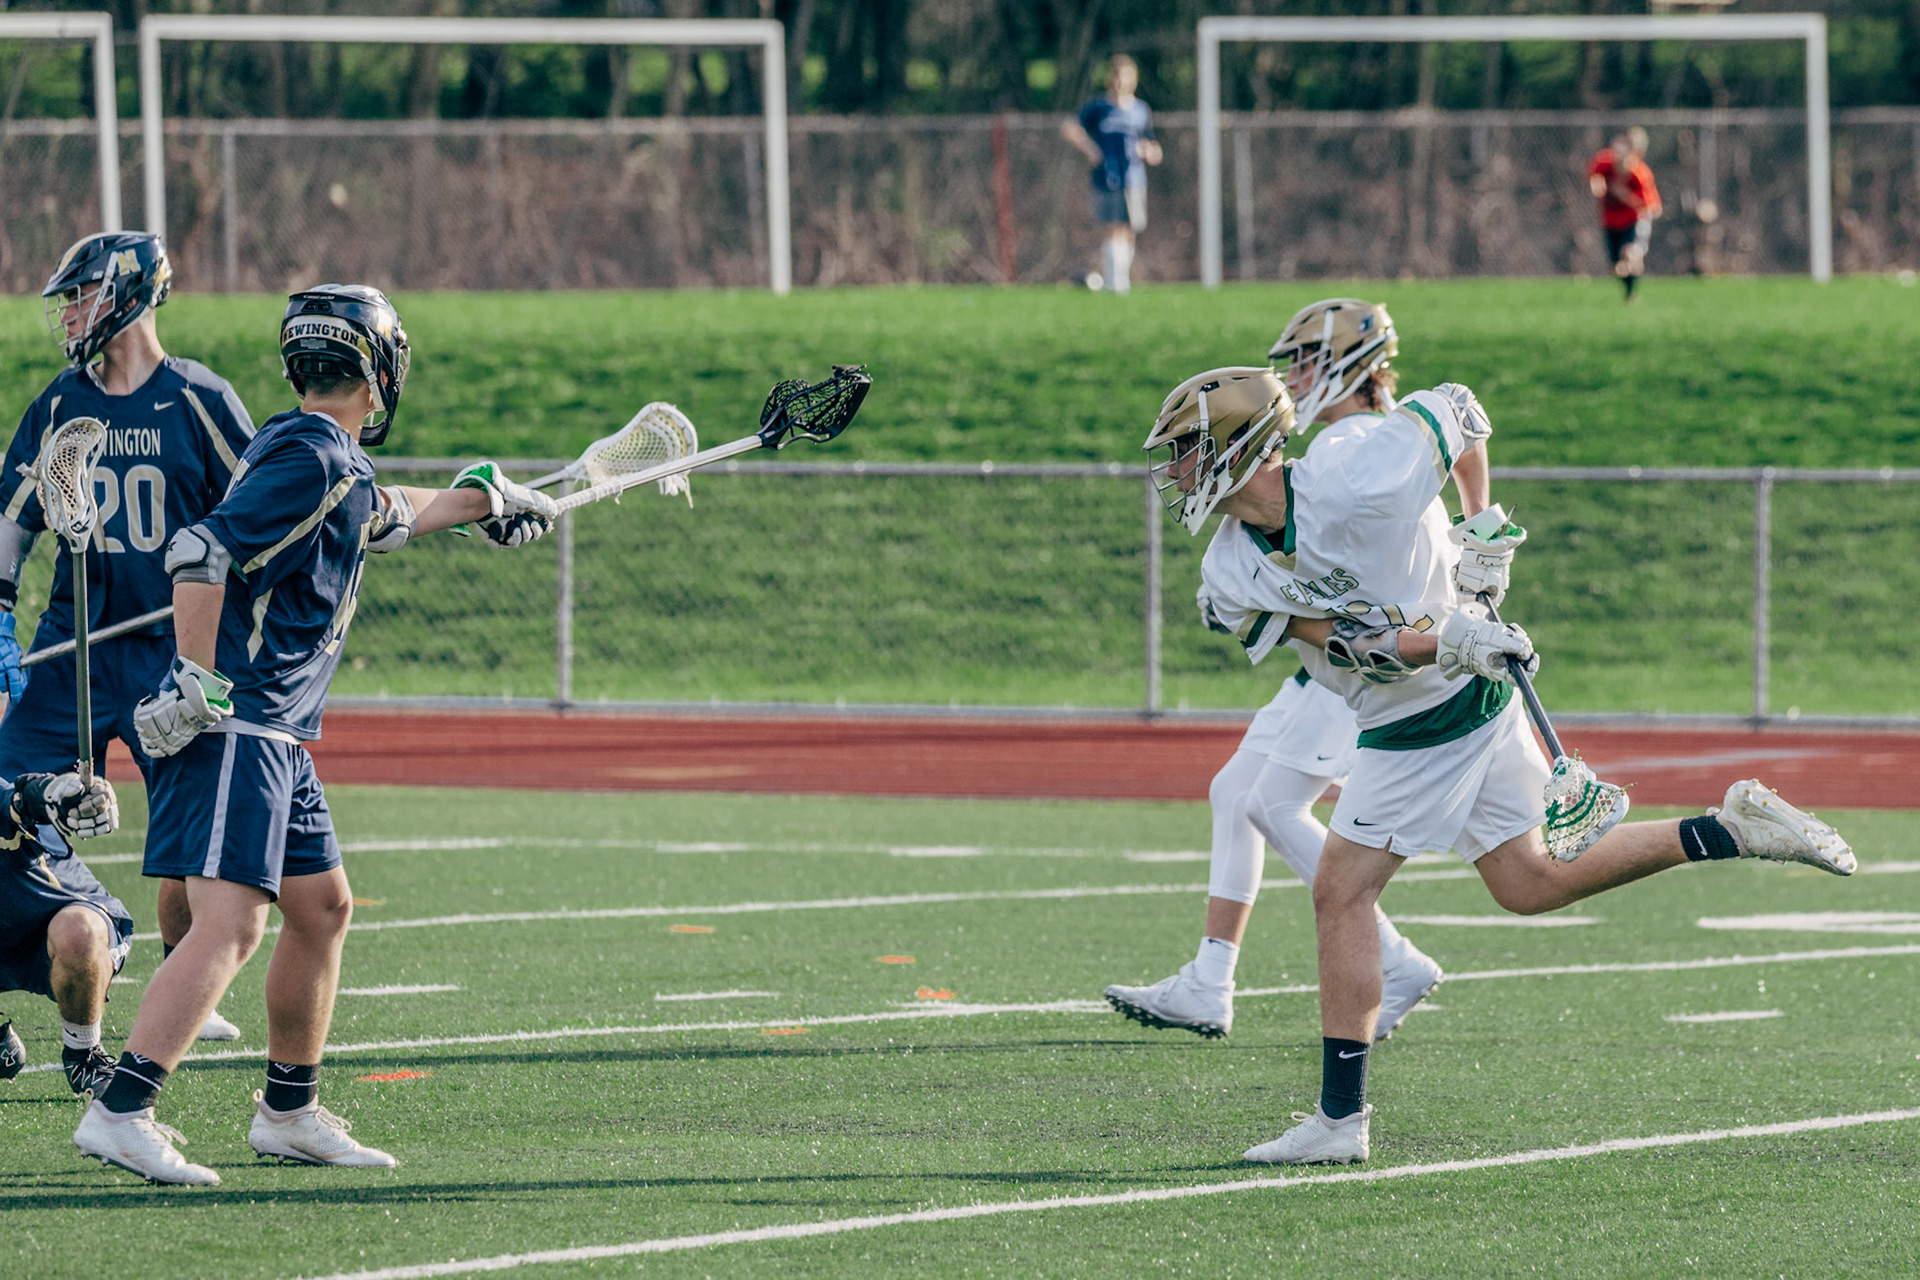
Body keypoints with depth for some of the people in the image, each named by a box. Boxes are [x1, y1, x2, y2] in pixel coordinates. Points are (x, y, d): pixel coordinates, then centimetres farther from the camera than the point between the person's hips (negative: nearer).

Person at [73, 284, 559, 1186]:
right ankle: (119, 1115, -28)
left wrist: (481, 497, 54)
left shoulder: (332, 464, 17)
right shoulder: (312, 459, -14)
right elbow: (201, 553, -24)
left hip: (277, 738, 10)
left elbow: (381, 516, 41)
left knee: (322, 907, 18)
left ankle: (288, 1113, 28)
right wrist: (200, 686, -25)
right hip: (232, 730, -10)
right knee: (230, 924, -19)